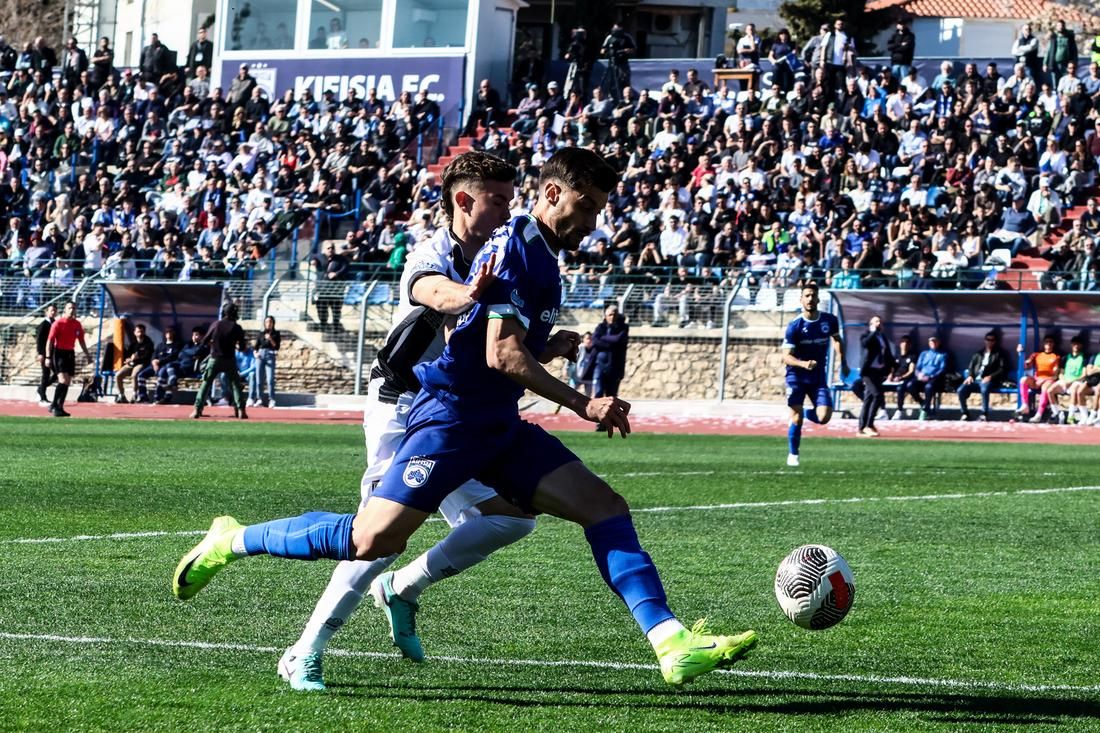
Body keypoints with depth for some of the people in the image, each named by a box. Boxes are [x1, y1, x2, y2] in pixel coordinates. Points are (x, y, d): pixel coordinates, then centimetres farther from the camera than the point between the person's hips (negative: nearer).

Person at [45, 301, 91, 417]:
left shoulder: (77, 324, 8)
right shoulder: (58, 323, -8)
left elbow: (81, 341, 19)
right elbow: (50, 340, -9)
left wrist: (87, 354, 15)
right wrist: (48, 357, -15)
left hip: (70, 354, 6)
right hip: (59, 352, -6)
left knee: (67, 382, 6)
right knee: (63, 380, -19)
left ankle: (59, 407, 15)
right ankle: (54, 406, -12)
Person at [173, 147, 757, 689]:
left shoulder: (543, 254, 17)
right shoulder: (516, 245, -13)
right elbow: (501, 355, -21)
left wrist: (550, 348, 12)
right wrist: (584, 405, -20)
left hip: (499, 426, 9)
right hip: (453, 416, -9)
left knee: (605, 507, -3)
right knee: (373, 540, -16)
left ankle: (672, 641, -12)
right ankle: (232, 542, 4)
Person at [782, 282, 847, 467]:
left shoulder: (829, 320, -3)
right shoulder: (795, 326, -12)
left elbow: (837, 339, 20)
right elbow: (786, 356, -16)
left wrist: (843, 361, 15)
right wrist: (804, 364, -33)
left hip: (818, 376, 3)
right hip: (797, 376, -3)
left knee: (824, 417, -12)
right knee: (796, 418, -8)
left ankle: (805, 413, 22)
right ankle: (793, 455, 12)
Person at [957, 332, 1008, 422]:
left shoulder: (998, 354, 12)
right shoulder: (978, 354, 25)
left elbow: (1002, 369, 2)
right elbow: (971, 366, 24)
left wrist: (990, 377, -12)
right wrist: (970, 376, 2)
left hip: (987, 380, -4)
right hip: (975, 379, 4)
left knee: (984, 389, -40)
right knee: (960, 390, -22)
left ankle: (984, 414, -30)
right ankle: (965, 413, -8)